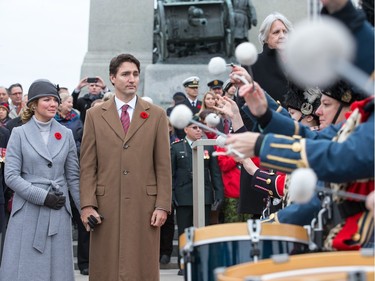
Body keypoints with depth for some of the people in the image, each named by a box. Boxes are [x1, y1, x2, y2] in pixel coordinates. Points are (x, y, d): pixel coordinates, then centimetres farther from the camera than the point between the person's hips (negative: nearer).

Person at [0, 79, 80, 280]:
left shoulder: (66, 134, 7)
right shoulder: (19, 134, 0)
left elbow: (73, 177, 9)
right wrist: (43, 196, -14)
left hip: (58, 212, 2)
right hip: (28, 211, -2)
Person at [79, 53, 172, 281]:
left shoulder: (157, 115, 7)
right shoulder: (95, 115, 8)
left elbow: (163, 165, 4)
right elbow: (88, 166, 4)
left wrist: (163, 205, -3)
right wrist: (87, 204, -4)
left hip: (144, 204, 0)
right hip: (106, 205, 0)